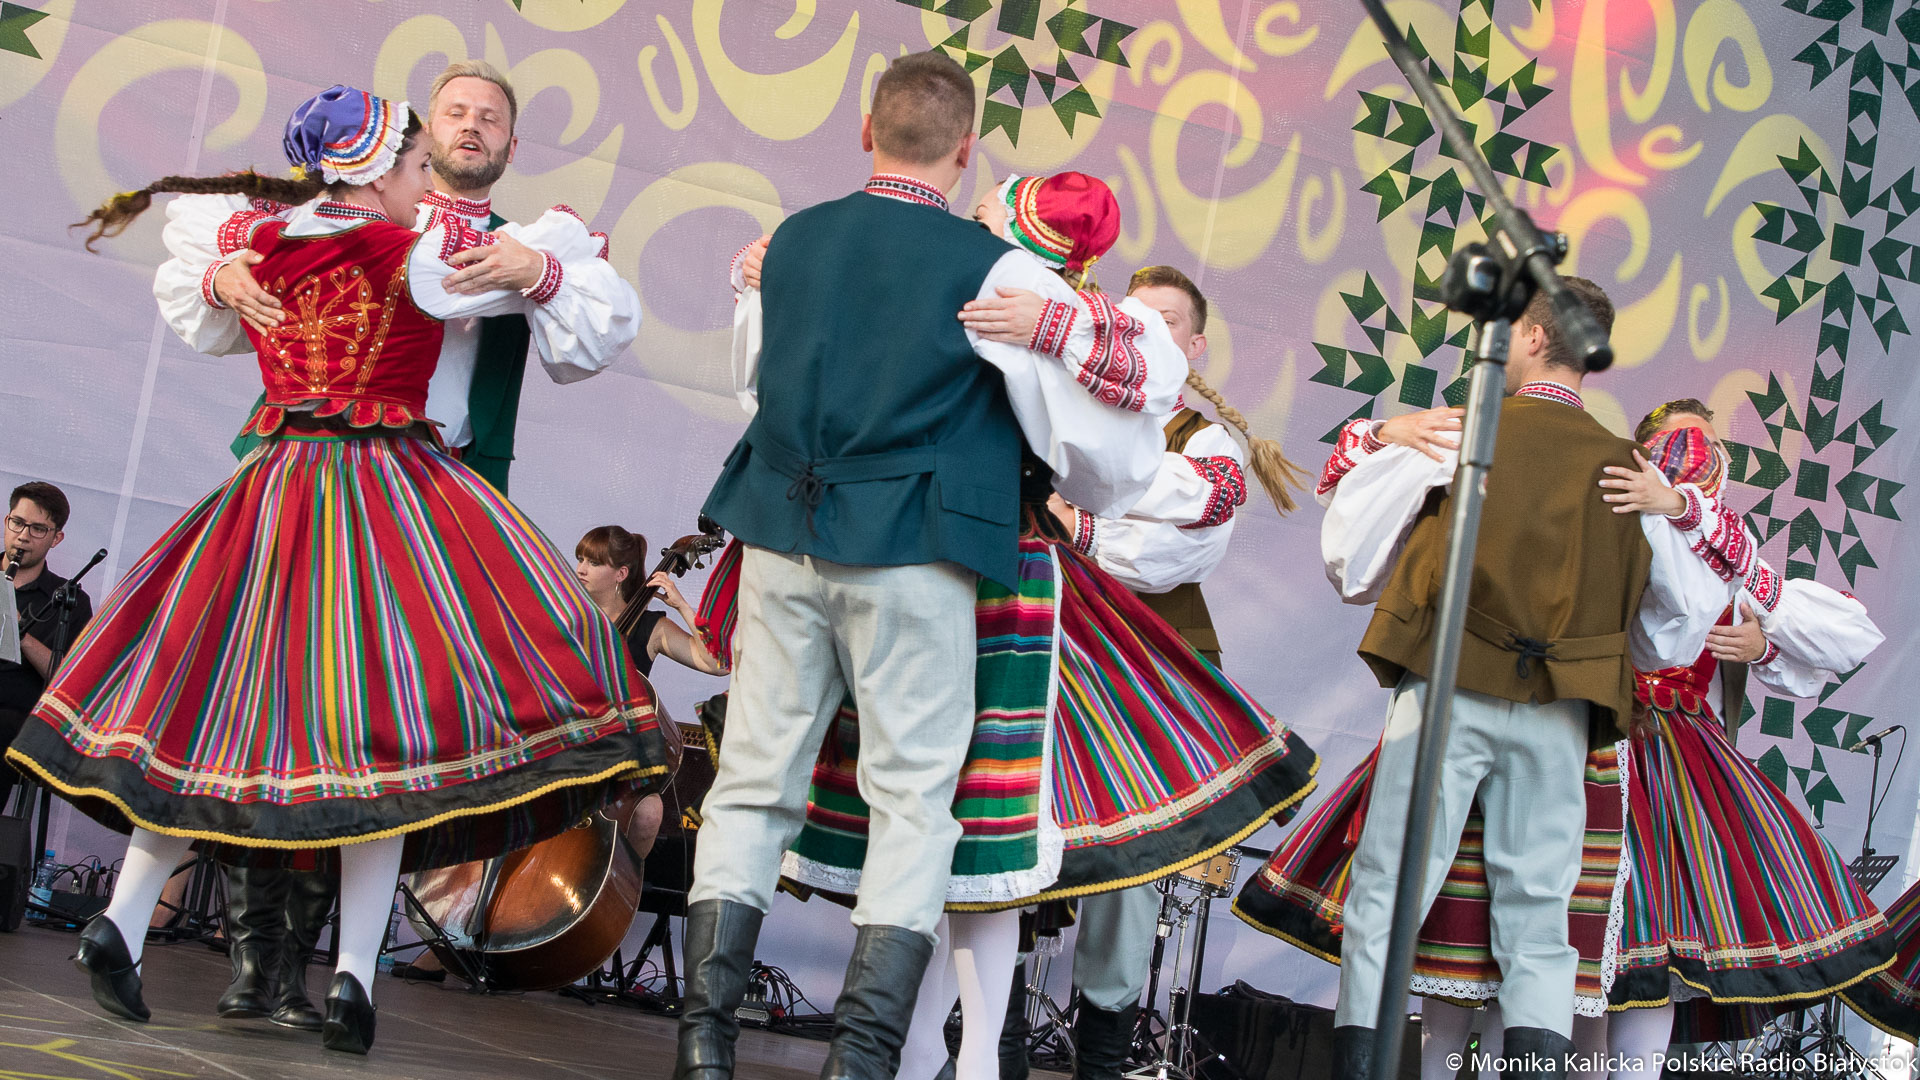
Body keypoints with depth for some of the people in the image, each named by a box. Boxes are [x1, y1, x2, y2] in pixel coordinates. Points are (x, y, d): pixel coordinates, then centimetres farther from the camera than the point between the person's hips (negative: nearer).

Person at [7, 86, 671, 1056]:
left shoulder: (257, 243, 7)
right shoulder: (415, 256, -8)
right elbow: (549, 251, -1)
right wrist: (568, 233, 21)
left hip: (274, 488, 6)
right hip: (387, 487, -6)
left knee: (208, 696, 12)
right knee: (381, 719, -3)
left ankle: (122, 917, 3)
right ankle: (353, 976, -7)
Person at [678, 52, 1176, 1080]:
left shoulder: (790, 241, 8)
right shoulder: (993, 269, -5)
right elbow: (1083, 419, 0)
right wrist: (1119, 489, 21)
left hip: (781, 541, 4)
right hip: (910, 559, -4)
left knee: (754, 782, 8)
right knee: (913, 799, 3)